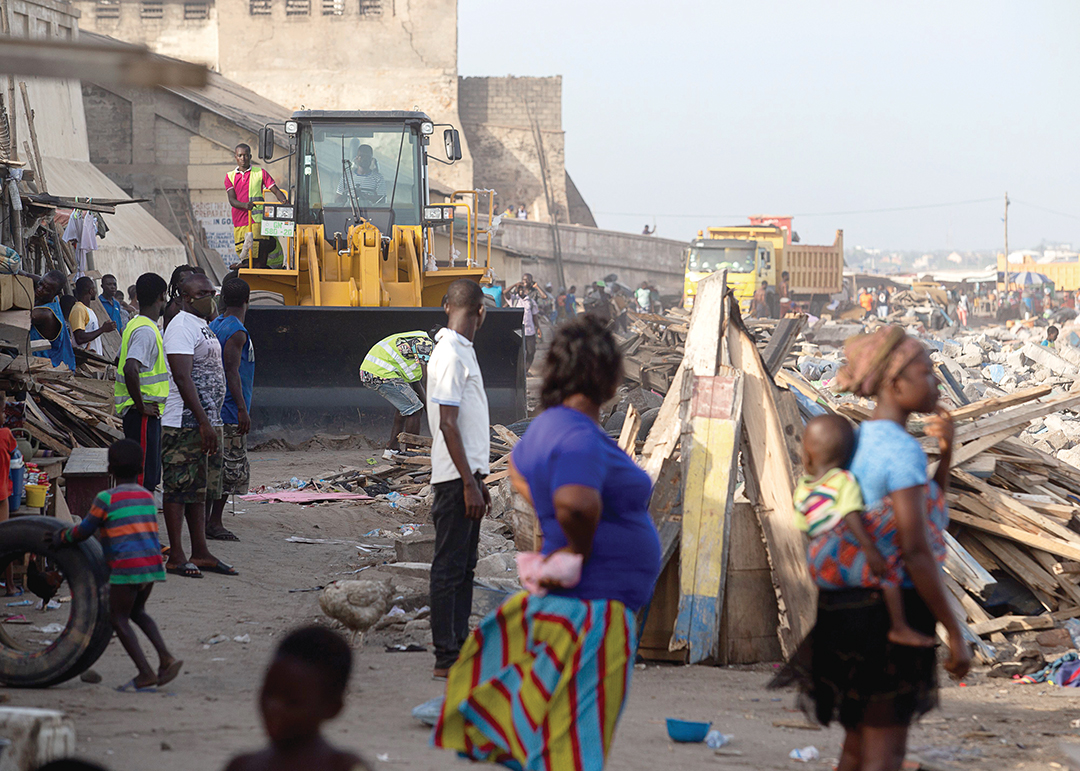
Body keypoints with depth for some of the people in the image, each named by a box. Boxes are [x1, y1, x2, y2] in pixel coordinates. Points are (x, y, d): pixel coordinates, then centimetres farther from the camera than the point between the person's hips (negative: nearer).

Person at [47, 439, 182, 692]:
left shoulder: (106, 499, -5)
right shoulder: (147, 497, 14)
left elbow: (83, 532, 0)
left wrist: (61, 538, 19)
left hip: (127, 566, -7)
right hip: (152, 562, 7)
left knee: (119, 618, 4)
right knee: (137, 611, 24)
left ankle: (146, 674, -4)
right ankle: (166, 657, 8)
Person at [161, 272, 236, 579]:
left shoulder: (203, 326, 19)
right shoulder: (181, 327, -13)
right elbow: (182, 377, -21)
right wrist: (203, 422, -24)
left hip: (207, 421, 10)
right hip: (185, 424, -10)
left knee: (200, 491, 12)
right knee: (179, 490, -7)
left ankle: (200, 553, 16)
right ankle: (176, 557, -5)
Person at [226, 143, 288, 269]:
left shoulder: (260, 173, 9)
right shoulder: (230, 177, 12)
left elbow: (275, 190, 5)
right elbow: (232, 200, -1)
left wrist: (283, 200, -19)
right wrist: (244, 205, -24)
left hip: (258, 222, -3)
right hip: (239, 224, 3)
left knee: (259, 261, -12)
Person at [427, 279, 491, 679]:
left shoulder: (460, 352, 14)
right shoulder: (450, 356, -16)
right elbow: (447, 424, -20)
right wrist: (469, 484, -20)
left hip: (467, 474, 10)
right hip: (456, 478, -10)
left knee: (464, 565, 13)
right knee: (449, 567, -6)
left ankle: (460, 647, 19)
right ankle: (446, 658, -3)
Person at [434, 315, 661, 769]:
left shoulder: (548, 426, 11)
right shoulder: (579, 437, -20)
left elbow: (517, 468, 33)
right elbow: (576, 503, -39)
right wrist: (580, 549, -19)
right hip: (594, 608, -10)